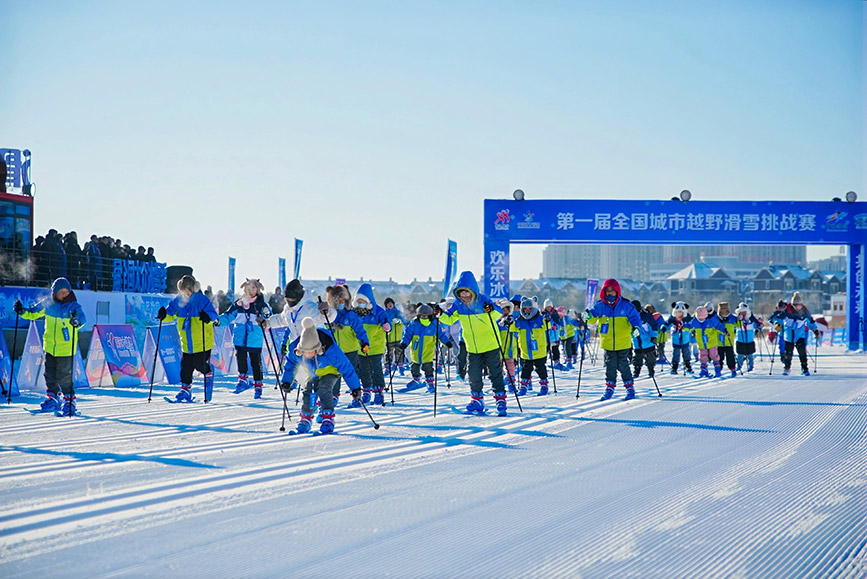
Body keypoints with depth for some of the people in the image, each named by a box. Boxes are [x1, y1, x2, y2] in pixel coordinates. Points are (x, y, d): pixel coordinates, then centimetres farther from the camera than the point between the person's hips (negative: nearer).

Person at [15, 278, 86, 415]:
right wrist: (22, 311, -3)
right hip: (50, 346, 5)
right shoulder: (47, 304, 2)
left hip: (66, 347, -5)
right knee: (50, 374, 13)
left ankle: (70, 401, 7)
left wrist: (77, 321, -50)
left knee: (63, 376, -6)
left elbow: (82, 318, -28)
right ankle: (52, 399, 30)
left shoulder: (73, 305, -11)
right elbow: (33, 313, 14)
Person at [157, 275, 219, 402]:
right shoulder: (178, 301, 1)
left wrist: (208, 317, -39)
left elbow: (213, 314, -17)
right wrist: (163, 315, -11)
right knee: (185, 367, 3)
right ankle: (186, 389, 14)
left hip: (202, 343, -4)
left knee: (201, 365, 1)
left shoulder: (201, 300, -13)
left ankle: (209, 374, 34)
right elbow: (170, 314, 11)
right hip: (186, 343, 4)